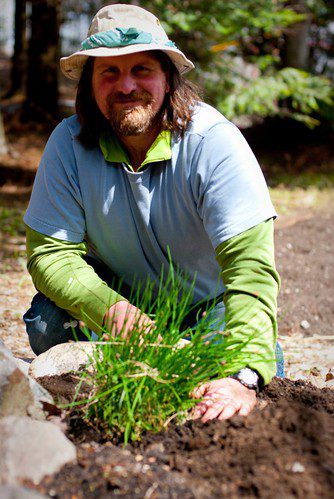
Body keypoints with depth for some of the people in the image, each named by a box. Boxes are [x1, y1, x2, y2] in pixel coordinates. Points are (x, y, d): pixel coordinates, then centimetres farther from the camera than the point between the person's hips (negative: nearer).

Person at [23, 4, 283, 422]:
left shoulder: (214, 141, -27)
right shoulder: (69, 143, -17)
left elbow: (250, 265, -35)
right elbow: (50, 251, -17)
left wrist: (244, 376, -50)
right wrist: (111, 309, -38)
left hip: (209, 307, -1)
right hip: (116, 294, 2)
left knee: (264, 373, -24)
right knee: (48, 321, -26)